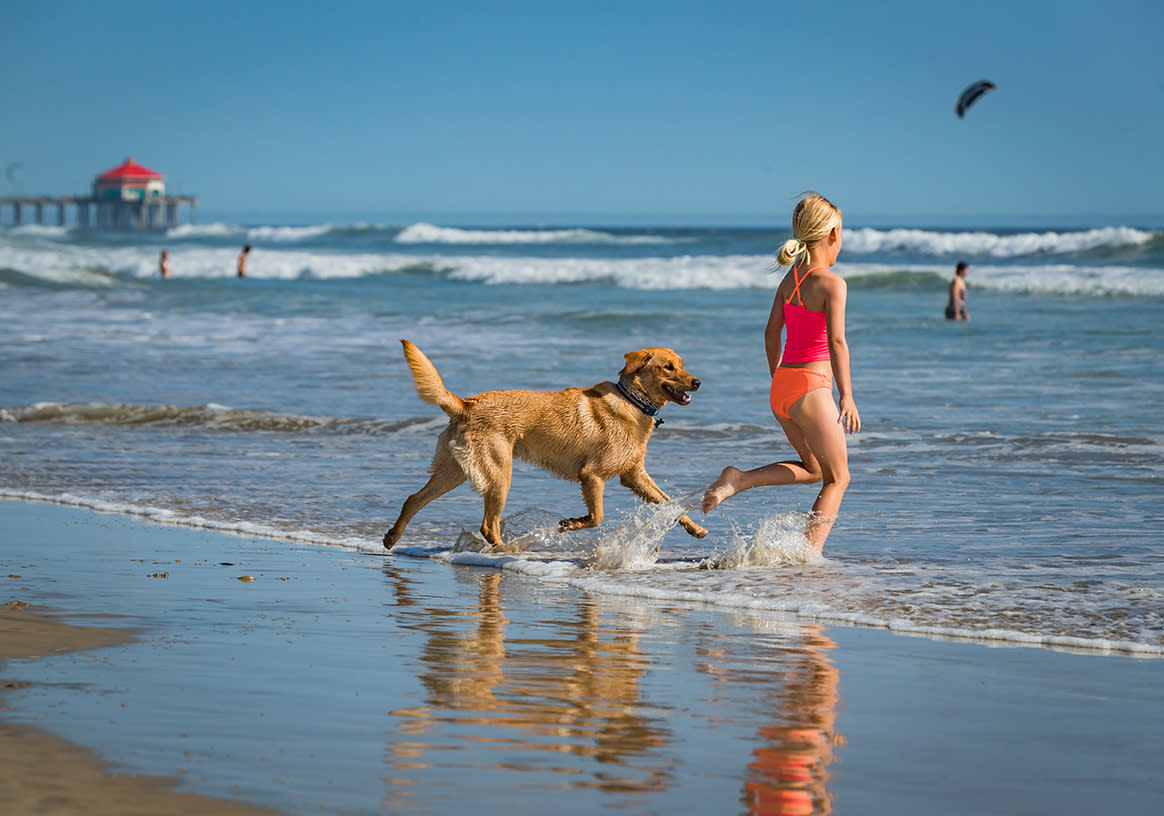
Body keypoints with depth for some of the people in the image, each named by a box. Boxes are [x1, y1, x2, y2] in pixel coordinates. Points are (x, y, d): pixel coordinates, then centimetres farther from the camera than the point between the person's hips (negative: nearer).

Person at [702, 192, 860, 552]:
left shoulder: (790, 279, 9)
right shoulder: (832, 283, -13)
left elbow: (772, 334, 16)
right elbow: (836, 340, -21)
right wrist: (846, 396, -22)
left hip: (781, 388, 7)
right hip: (811, 388, -7)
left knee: (813, 469, 24)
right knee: (837, 478, 7)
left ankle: (739, 479, 7)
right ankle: (810, 552, -3)